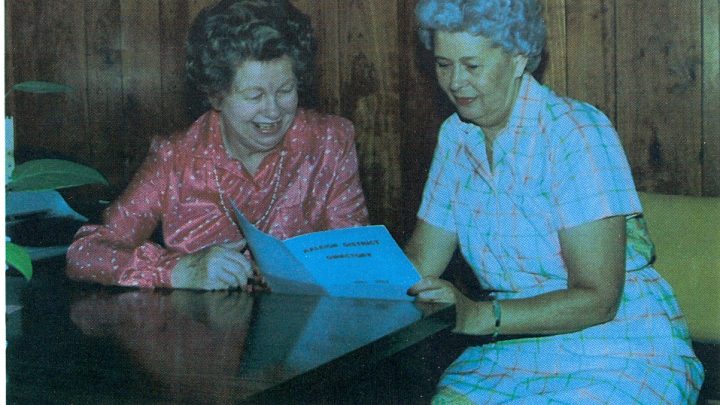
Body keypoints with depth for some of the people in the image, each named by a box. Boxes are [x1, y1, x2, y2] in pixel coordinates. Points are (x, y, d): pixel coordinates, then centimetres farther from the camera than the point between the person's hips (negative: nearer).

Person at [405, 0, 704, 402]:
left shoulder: (578, 133, -17)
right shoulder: (455, 136, 5)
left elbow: (597, 300, -22)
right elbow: (418, 265, 5)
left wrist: (480, 316, -33)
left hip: (623, 358, -5)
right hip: (518, 351, 5)